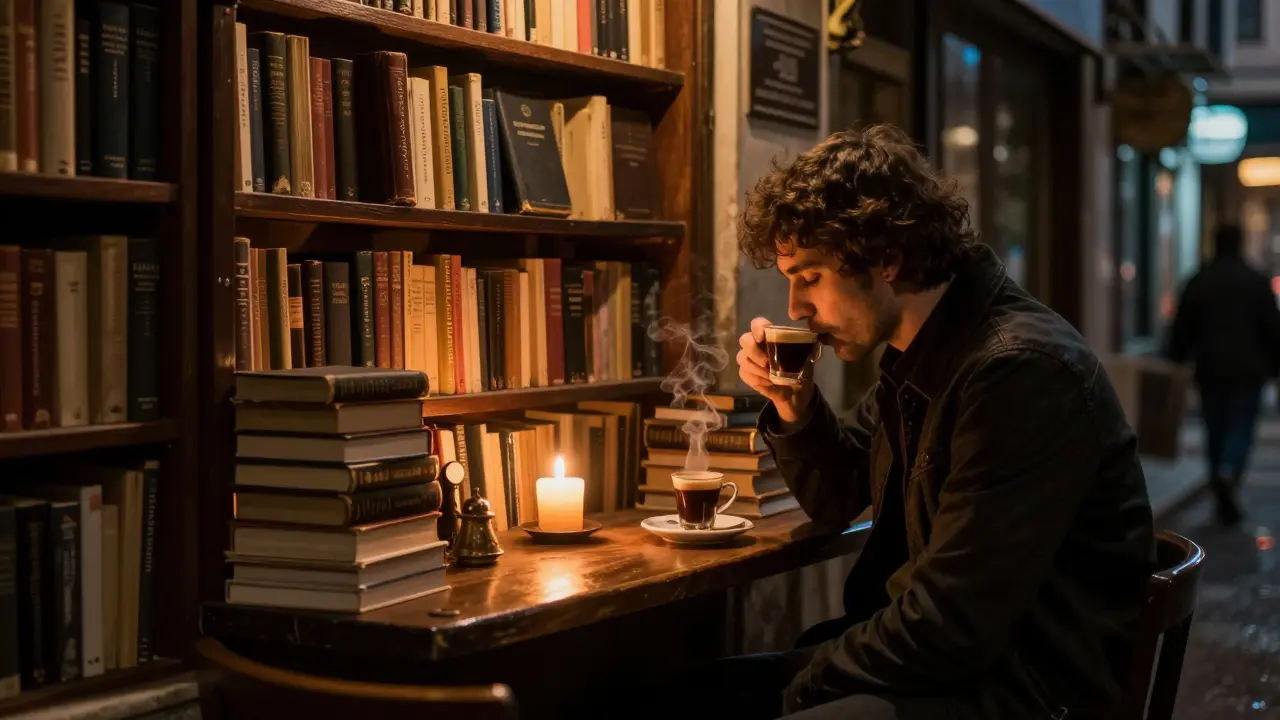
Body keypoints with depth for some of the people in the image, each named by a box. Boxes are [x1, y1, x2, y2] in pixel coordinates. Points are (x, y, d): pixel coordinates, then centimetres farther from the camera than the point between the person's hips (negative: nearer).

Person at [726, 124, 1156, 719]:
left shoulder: (1021, 370, -22)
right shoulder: (912, 361, 8)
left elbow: (949, 629, -24)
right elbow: (836, 502, 21)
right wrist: (792, 404, 2)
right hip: (922, 655, 9)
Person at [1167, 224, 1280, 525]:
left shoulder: (1197, 282, 3)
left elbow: (1182, 330, 3)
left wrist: (1177, 360, 12)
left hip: (1210, 369, 2)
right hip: (1248, 370, -2)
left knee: (1216, 430, 9)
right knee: (1242, 427, 1)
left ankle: (1224, 500, 10)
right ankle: (1229, 473, -27)